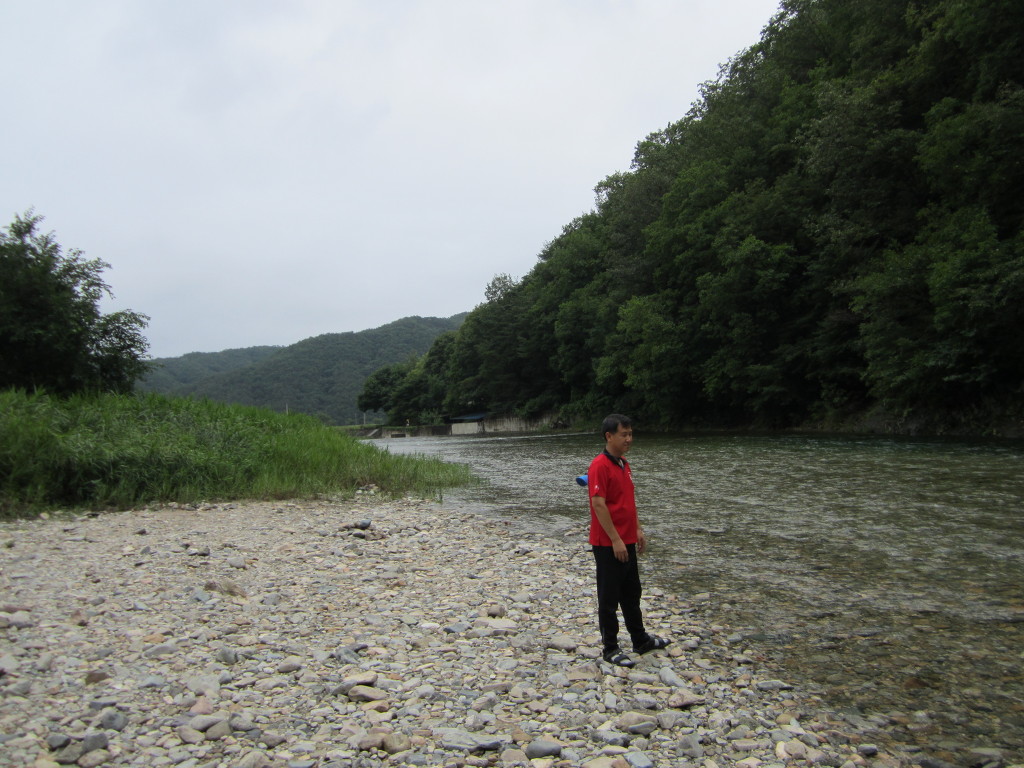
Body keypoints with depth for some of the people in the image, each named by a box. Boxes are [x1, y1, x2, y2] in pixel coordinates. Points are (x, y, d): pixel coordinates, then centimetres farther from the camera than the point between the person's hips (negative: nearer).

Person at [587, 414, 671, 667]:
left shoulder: (624, 464, 11)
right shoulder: (600, 466, -18)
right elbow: (598, 504, -22)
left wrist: (638, 530, 15)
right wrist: (615, 540, -21)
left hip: (627, 542, 9)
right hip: (608, 544, -9)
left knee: (632, 593, 20)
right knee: (609, 598, 3)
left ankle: (640, 639, 34)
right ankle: (610, 649, 14)